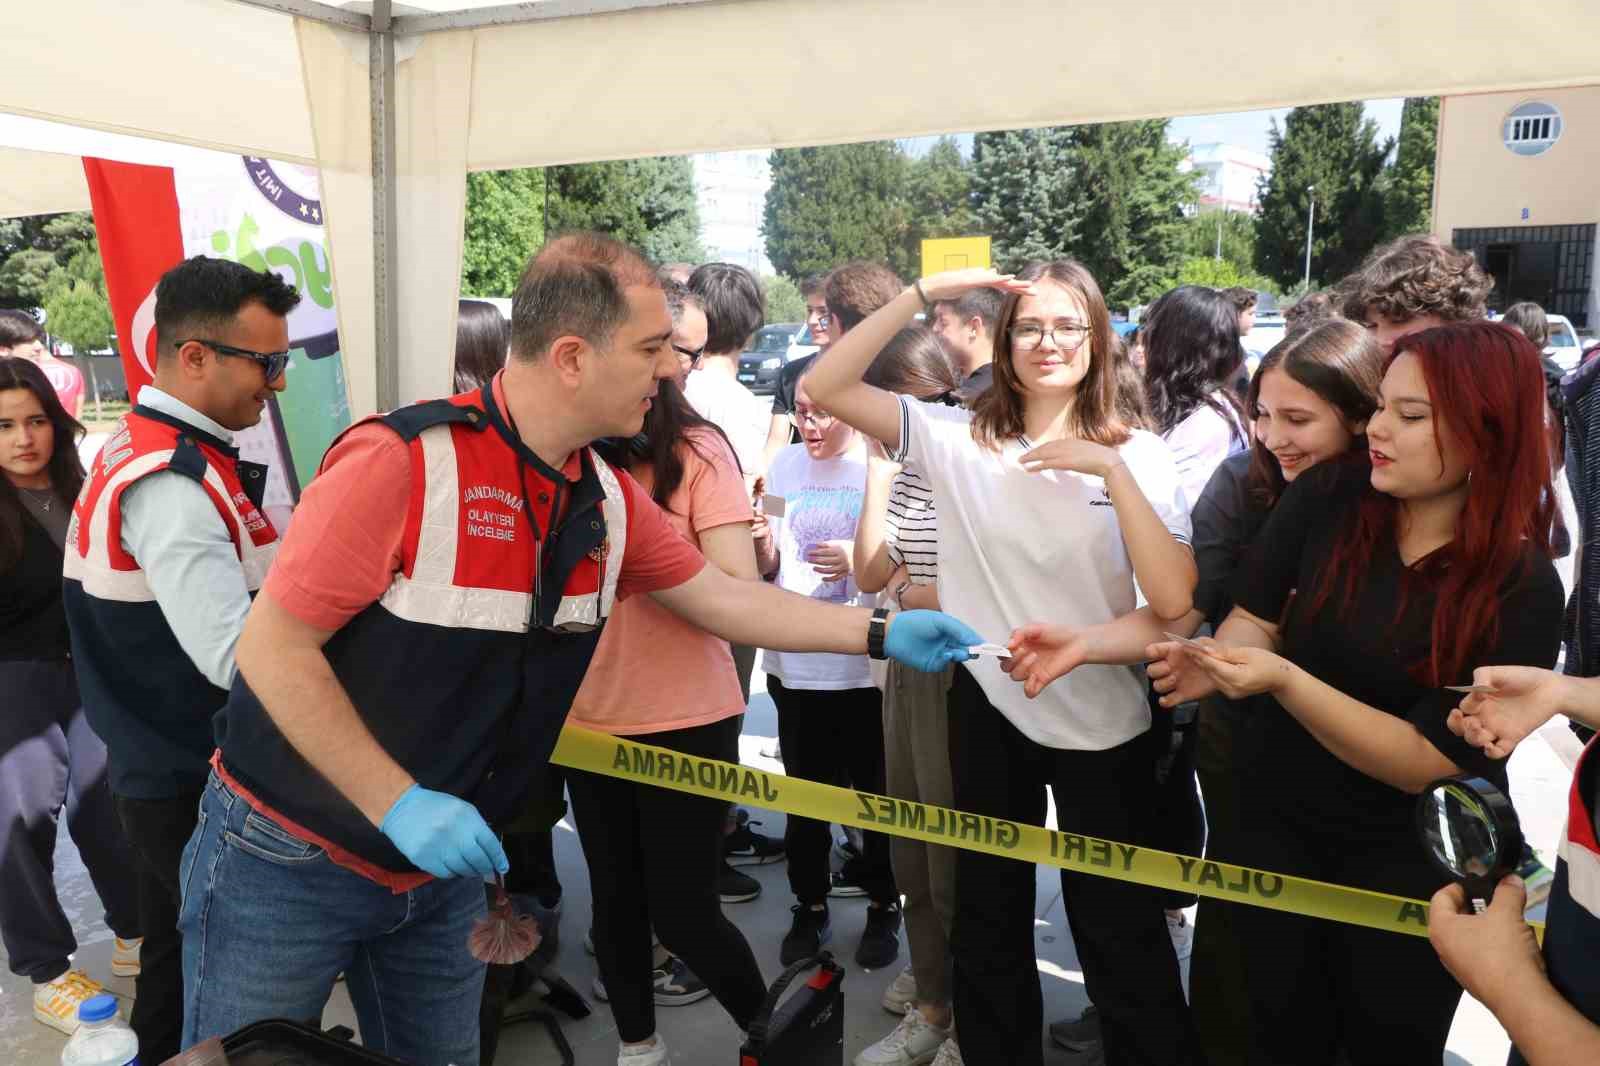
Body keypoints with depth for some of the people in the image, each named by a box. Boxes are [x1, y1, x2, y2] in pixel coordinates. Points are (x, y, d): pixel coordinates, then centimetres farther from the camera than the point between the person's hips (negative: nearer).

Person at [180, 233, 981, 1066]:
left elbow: (721, 596, 8)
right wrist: (399, 804, -24)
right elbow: (271, 646, -21)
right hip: (289, 858, -5)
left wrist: (880, 634, 4)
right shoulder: (403, 461, -25)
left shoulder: (608, 500, -3)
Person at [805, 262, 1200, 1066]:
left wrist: (1112, 470, -22)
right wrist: (923, 293, -18)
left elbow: (1173, 601, -16)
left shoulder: (1137, 453, -5)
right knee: (989, 923, 20)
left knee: (1120, 934, 12)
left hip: (1103, 723, -1)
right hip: (988, 711, 2)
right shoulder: (959, 440, -4)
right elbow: (824, 387, -12)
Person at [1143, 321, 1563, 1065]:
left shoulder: (1521, 588, -20)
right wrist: (1215, 664, -30)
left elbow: (1425, 762, -23)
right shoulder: (1327, 499, -13)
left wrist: (1283, 681, -34)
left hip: (1416, 864, -2)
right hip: (1279, 826, 3)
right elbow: (1253, 616, -7)